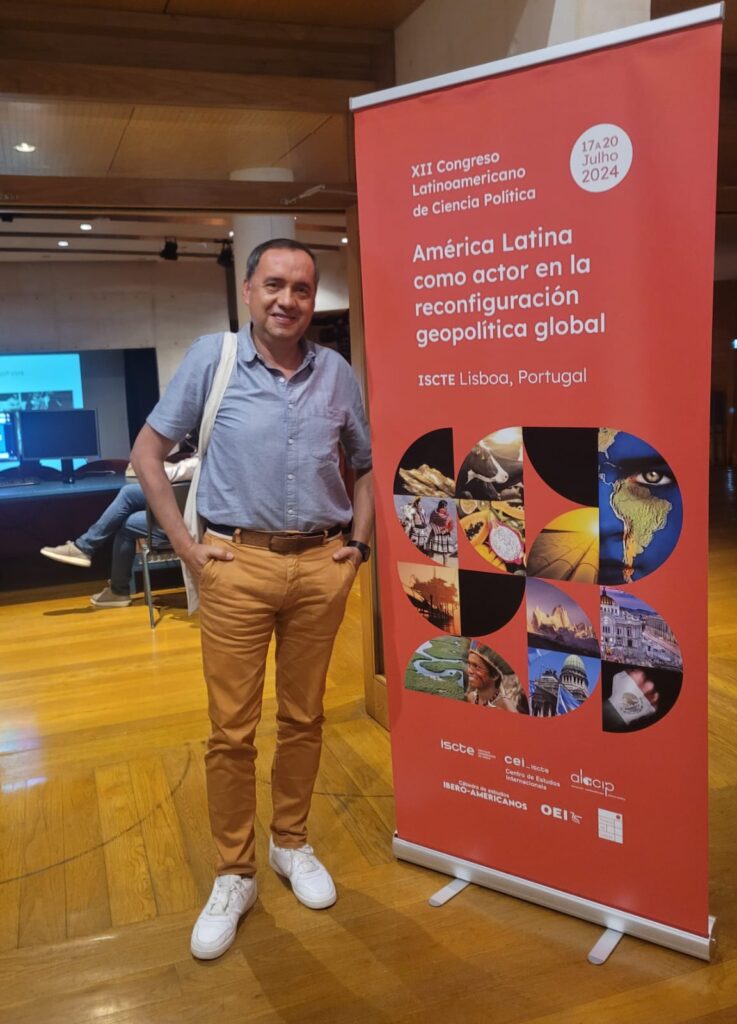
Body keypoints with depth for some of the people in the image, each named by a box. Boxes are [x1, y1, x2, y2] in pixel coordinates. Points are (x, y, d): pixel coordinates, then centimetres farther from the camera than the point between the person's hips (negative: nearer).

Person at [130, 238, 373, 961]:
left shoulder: (336, 372, 7)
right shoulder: (212, 358, -1)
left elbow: (367, 463, 18)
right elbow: (147, 452, 2)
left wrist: (359, 541, 7)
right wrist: (185, 544, -4)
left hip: (322, 565, 3)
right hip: (238, 564, -2)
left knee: (303, 718, 13)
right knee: (231, 730, 3)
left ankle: (290, 843, 34)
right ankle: (233, 875, 21)